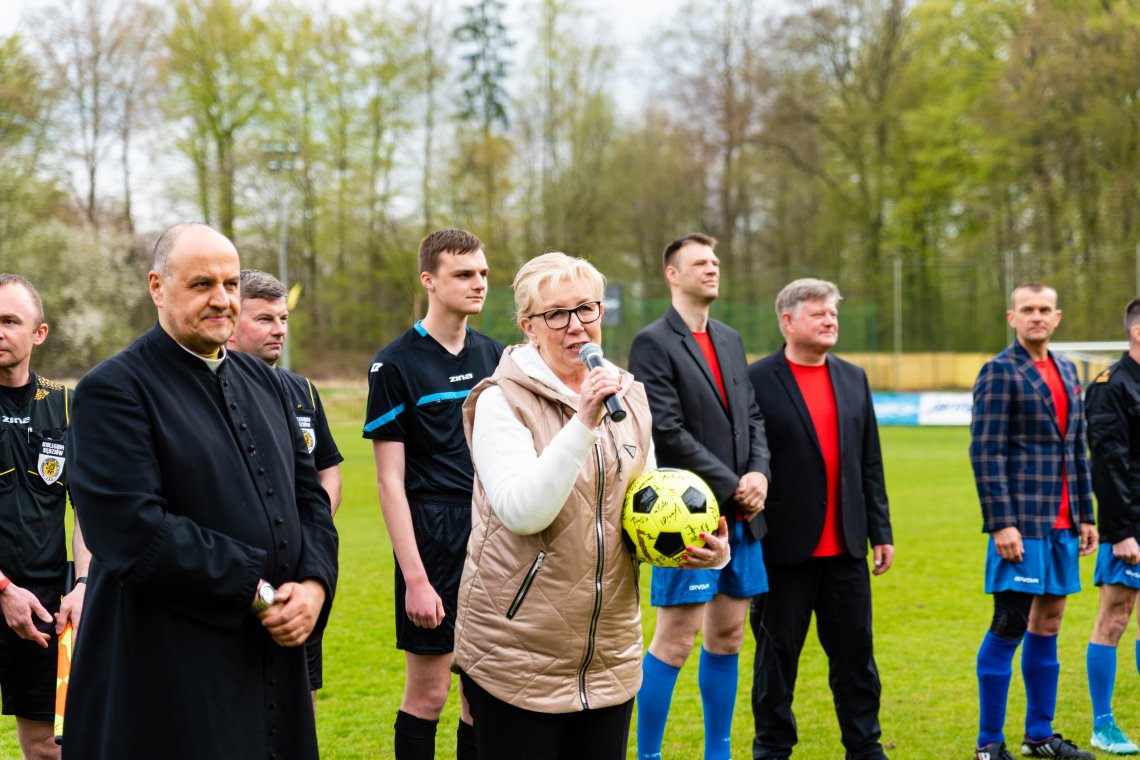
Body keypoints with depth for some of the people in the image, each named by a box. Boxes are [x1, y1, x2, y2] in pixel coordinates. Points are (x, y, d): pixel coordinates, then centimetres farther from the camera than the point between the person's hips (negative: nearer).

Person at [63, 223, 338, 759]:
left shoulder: (264, 383, 15)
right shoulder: (113, 390, -9)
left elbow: (309, 496, 15)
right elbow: (133, 532, -19)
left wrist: (314, 584, -5)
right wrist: (256, 591, -15)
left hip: (274, 656, 7)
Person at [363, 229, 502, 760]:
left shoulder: (494, 356, 9)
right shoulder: (396, 365, -7)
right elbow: (390, 481, -9)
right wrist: (416, 579, -14)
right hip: (433, 540, -5)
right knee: (428, 693, 1)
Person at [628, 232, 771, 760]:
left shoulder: (730, 340, 15)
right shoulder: (653, 344, -8)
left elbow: (752, 417, 15)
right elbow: (668, 432, -15)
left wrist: (759, 473, -3)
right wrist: (733, 486, -13)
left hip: (739, 515, 7)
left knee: (727, 638, 12)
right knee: (676, 641, -5)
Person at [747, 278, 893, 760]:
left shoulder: (853, 378, 11)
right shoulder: (756, 381, -6)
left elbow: (870, 463, 13)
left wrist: (880, 531, 10)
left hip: (845, 546, 5)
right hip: (784, 547, -4)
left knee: (855, 653, 9)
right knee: (778, 655, 6)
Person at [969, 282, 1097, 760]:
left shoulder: (1067, 371, 15)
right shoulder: (999, 372, -8)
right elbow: (986, 453, -13)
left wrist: (1085, 515, 15)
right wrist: (1001, 523, -18)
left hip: (1062, 524, 7)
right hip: (1021, 524, -7)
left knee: (1048, 625, 12)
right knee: (1008, 628, -5)